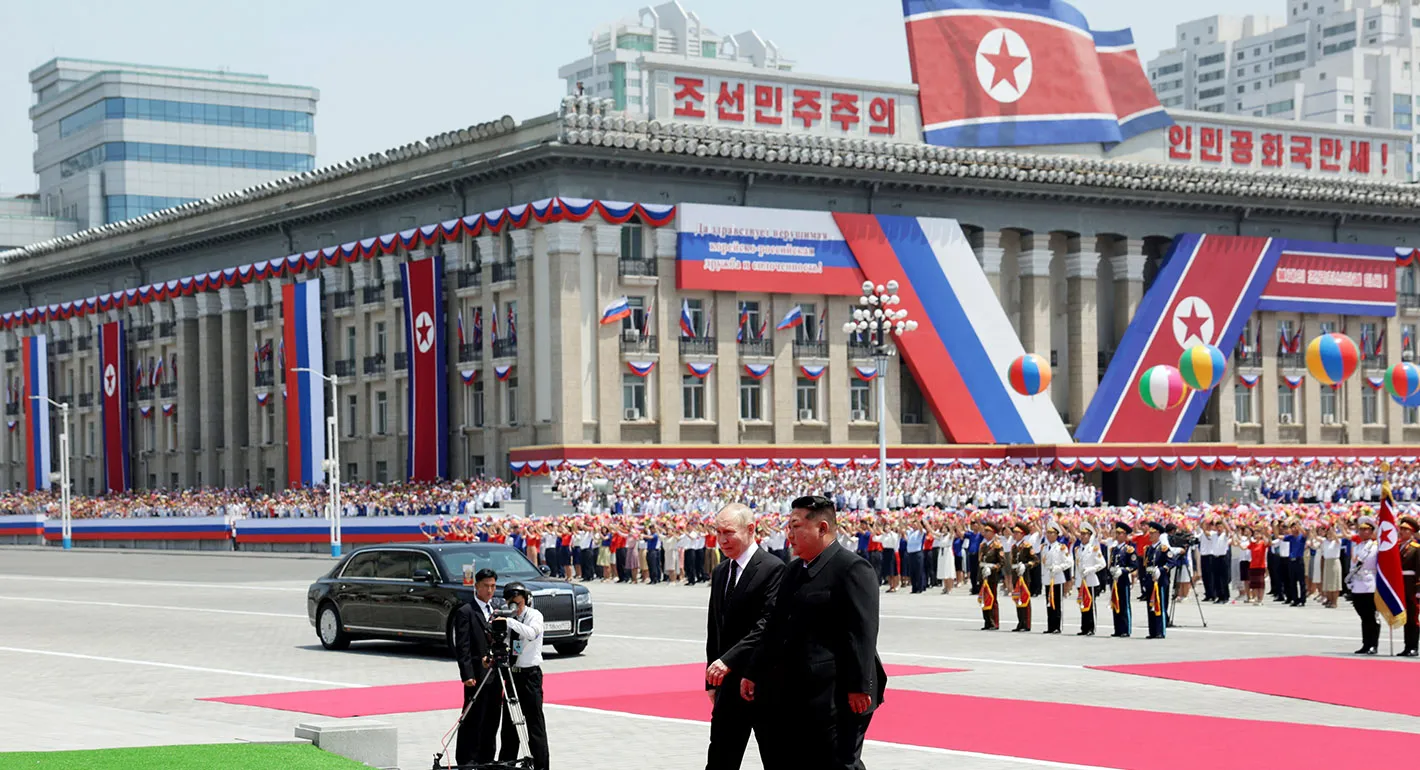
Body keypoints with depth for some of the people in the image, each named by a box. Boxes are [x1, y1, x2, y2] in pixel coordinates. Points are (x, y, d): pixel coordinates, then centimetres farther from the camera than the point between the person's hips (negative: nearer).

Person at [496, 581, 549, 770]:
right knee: (509, 721, 12)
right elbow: (504, 645, 12)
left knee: (534, 722, -6)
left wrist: (509, 621, -32)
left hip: (530, 674, -6)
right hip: (512, 673, 6)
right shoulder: (510, 619, 11)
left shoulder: (534, 615, -6)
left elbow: (531, 633, -26)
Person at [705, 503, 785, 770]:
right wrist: (712, 680, 13)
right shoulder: (720, 573, 12)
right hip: (729, 681, 7)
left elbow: (768, 625, -21)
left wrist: (728, 660, -27)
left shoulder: (773, 569, -12)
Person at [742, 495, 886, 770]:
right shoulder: (794, 570, 16)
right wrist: (754, 673, 20)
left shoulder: (852, 570, -12)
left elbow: (862, 634, -18)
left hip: (835, 698, -9)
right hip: (794, 696, 9)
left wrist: (859, 688, -22)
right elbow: (774, 627, 21)